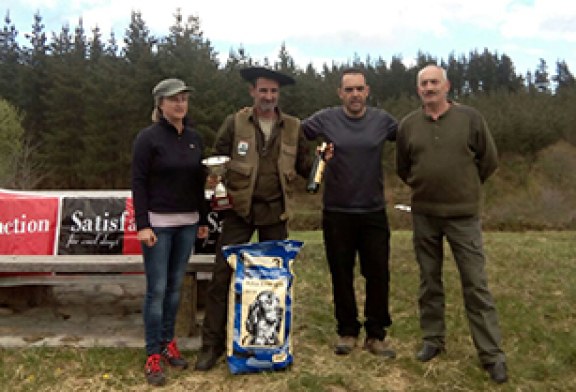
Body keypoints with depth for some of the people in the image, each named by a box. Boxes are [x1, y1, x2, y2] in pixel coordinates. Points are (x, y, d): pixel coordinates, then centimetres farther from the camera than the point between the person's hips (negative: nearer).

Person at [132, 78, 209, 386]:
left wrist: (203, 219, 13)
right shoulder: (148, 137, -7)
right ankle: (152, 355, 7)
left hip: (187, 223, 5)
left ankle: (168, 343, 24)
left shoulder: (194, 138, 9)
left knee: (175, 286, 11)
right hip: (158, 223, -5)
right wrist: (142, 224, -16)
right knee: (157, 289, -2)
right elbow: (138, 182, -9)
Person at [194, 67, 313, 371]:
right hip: (239, 209, -2)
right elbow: (217, 160, 1)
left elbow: (304, 166, 9)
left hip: (275, 211, 2)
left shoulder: (293, 127, 5)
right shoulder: (235, 122, -2)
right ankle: (212, 344, 9)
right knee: (222, 276, -4)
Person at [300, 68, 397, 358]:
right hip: (337, 213, -1)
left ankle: (375, 334, 20)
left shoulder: (382, 120, 2)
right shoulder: (325, 119, -2)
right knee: (341, 274, 9)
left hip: (374, 212, 1)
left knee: (378, 274, 5)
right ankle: (347, 331, 25)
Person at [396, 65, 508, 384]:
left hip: (463, 215, -2)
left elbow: (489, 160, 5)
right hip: (423, 215, 3)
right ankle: (433, 339, 26)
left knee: (476, 284, -1)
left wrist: (465, 188, 12)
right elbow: (402, 167, 16)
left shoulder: (470, 118, -4)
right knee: (429, 281, 12)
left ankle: (492, 353, 7)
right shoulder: (408, 124, 2)